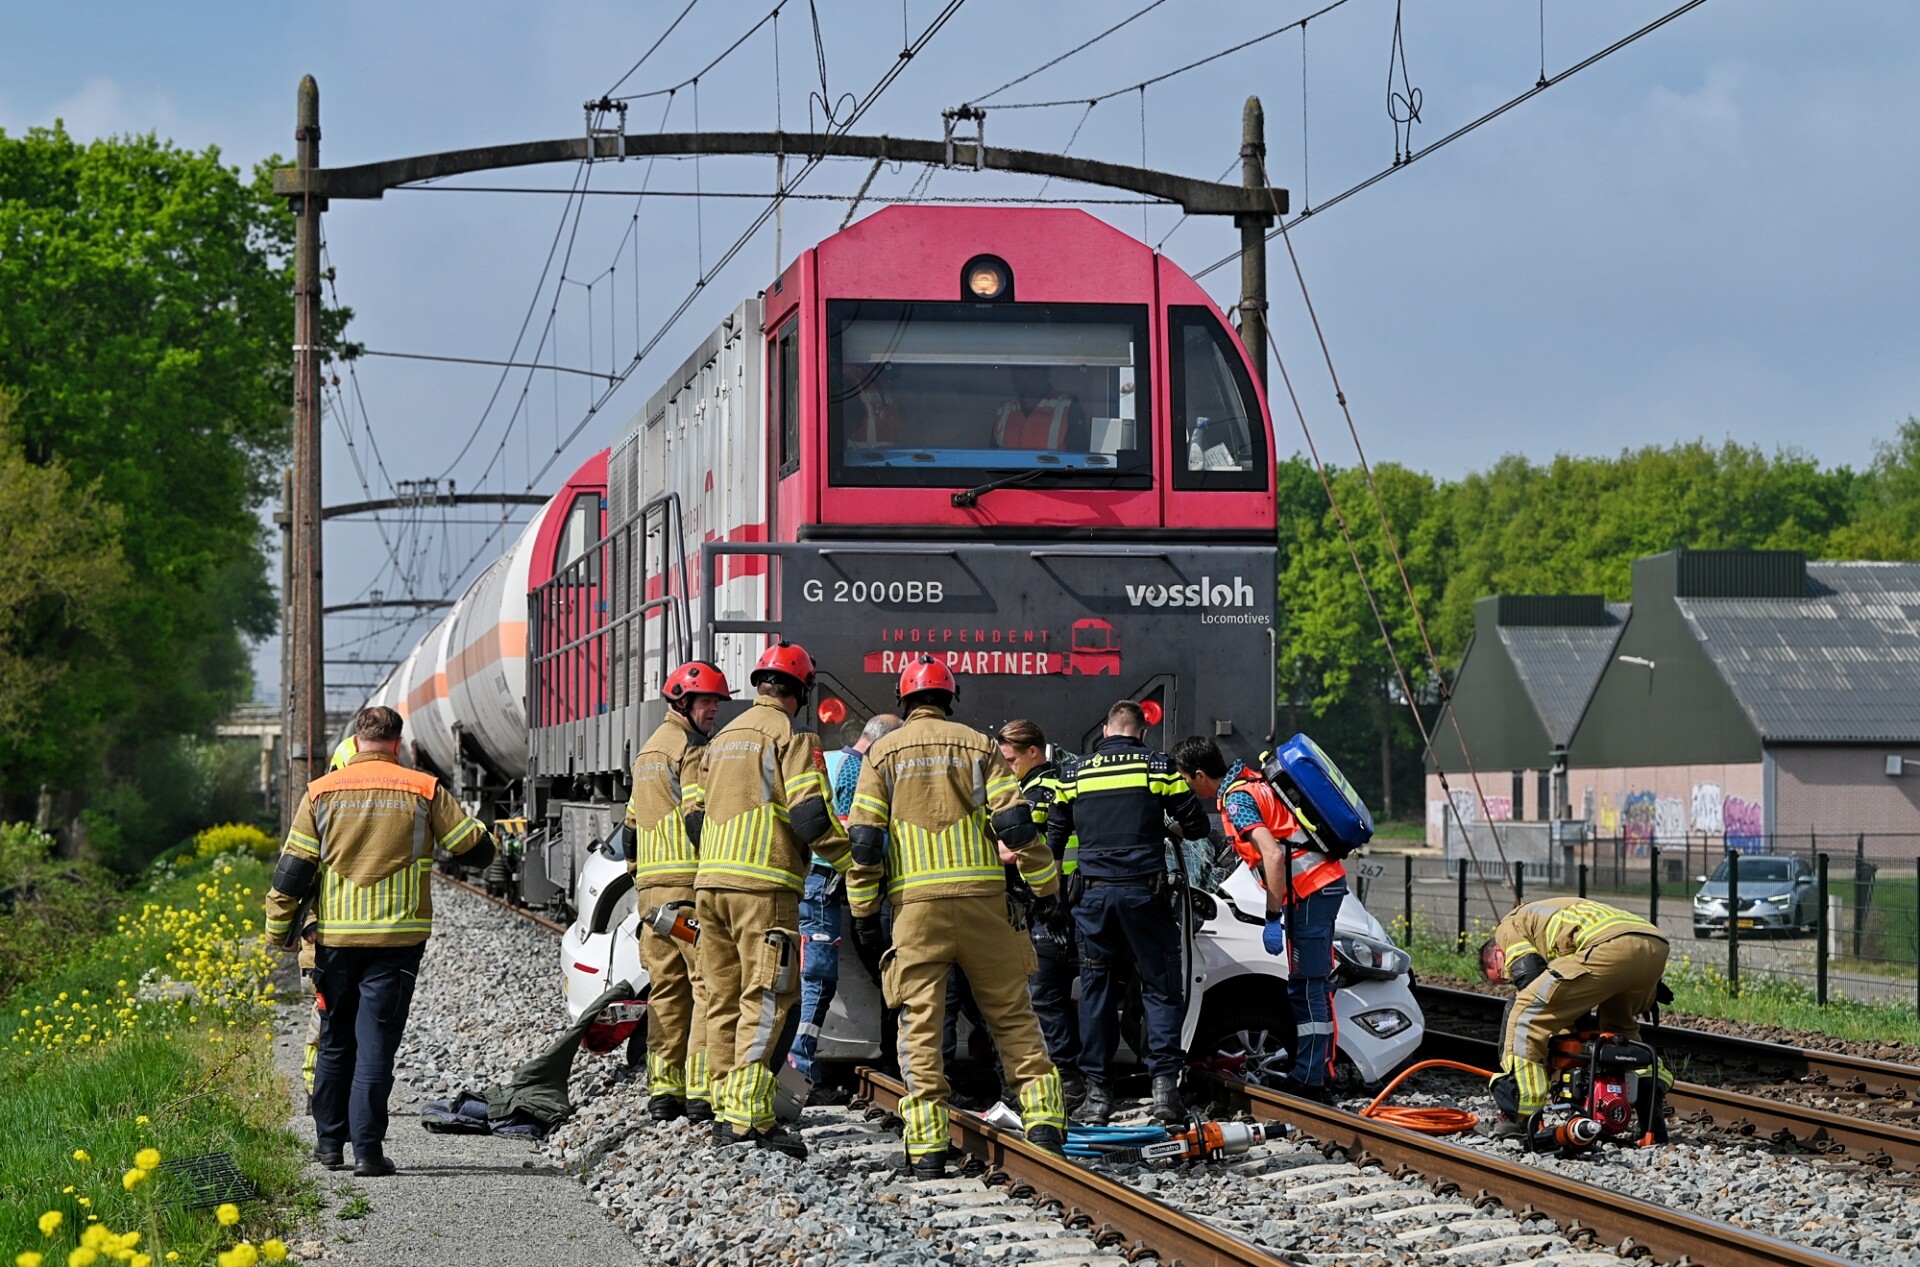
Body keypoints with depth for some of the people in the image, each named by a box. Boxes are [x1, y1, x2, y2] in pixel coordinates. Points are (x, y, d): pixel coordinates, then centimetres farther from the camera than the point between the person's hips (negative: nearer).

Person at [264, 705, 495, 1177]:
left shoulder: (322, 792, 1)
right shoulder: (423, 790, -2)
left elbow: (293, 870, 1)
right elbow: (477, 849, 2)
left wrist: (278, 928, 11)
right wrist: (487, 840, 26)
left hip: (336, 935, 2)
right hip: (398, 938, -2)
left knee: (336, 1042, 15)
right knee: (376, 1044, -2)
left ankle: (329, 1141, 22)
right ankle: (367, 1150, -7)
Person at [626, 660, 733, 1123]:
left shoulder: (647, 752, 22)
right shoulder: (692, 750, -6)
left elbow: (632, 827, 26)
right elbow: (700, 819, -16)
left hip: (652, 888, 9)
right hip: (694, 883, -9)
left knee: (666, 990, 10)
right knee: (709, 985, -7)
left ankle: (663, 1091, 9)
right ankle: (702, 1092, -12)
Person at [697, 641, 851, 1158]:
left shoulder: (723, 737, 21)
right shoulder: (790, 735, -3)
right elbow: (809, 814, -13)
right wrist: (851, 861, -3)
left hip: (710, 881, 8)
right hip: (763, 883, -8)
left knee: (725, 1000, 11)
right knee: (768, 1000, -9)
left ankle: (725, 1110, 13)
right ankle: (749, 1114, -17)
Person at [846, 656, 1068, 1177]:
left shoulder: (883, 754, 7)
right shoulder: (978, 746, 7)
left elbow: (864, 840, 2)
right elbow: (1015, 823, 1)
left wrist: (864, 911, 9)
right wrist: (1045, 886, 10)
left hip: (915, 904, -1)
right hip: (982, 899, 1)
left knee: (920, 1023, 1)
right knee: (1012, 1016, 10)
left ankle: (927, 1145, -4)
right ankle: (1043, 1119, 4)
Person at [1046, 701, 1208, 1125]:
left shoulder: (1073, 773, 9)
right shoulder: (1158, 766, 2)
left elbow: (1054, 838, 14)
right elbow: (1196, 826, 4)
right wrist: (1172, 831, 26)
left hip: (1094, 894, 2)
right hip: (1144, 892, -2)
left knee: (1096, 992, 7)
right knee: (1161, 988, 4)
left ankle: (1097, 1091, 7)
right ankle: (1164, 1082, -6)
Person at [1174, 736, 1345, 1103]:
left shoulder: (1236, 800, -14)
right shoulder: (1250, 782, 15)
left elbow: (1273, 855, -25)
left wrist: (1273, 917, -22)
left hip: (1309, 890, -10)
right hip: (1325, 880, 10)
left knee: (1306, 987, -9)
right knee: (1311, 986, 13)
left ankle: (1309, 1081, -9)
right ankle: (1316, 1075, 17)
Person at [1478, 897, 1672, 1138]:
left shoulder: (1509, 927, 20)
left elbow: (1529, 982, 5)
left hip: (1612, 946, -9)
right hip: (1656, 948, 9)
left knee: (1527, 1012, -1)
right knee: (1619, 1025, 35)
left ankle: (1515, 1117, -4)